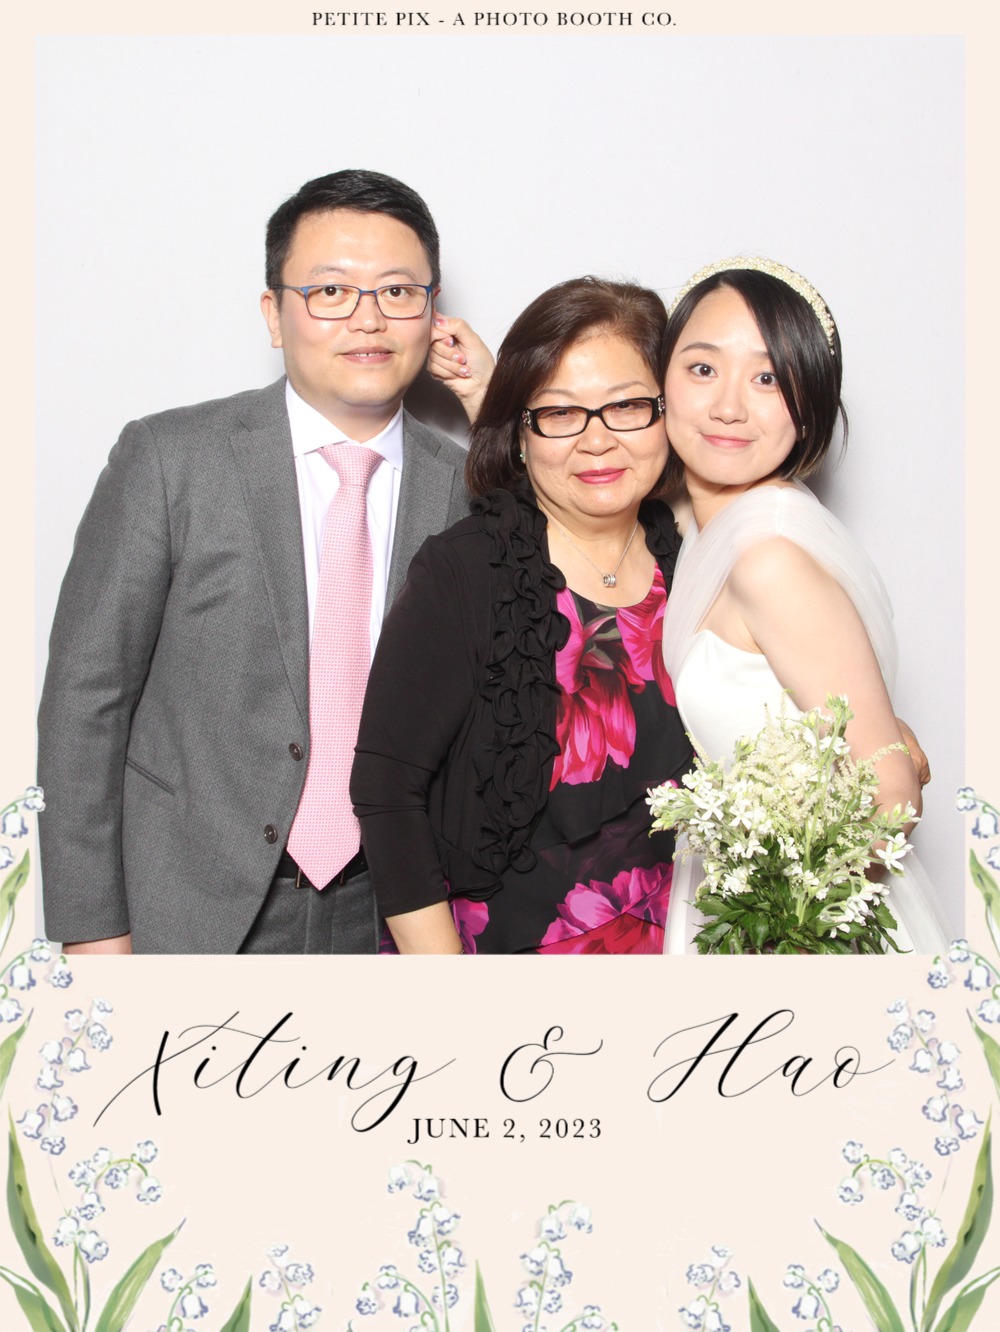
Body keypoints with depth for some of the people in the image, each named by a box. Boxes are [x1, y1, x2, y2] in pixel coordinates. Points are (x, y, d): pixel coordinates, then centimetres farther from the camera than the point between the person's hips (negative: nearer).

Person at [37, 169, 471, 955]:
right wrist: (93, 926, -9)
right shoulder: (168, 459, -8)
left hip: (382, 914, 3)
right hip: (195, 916, -2)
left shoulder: (464, 486, 0)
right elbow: (87, 693, -7)